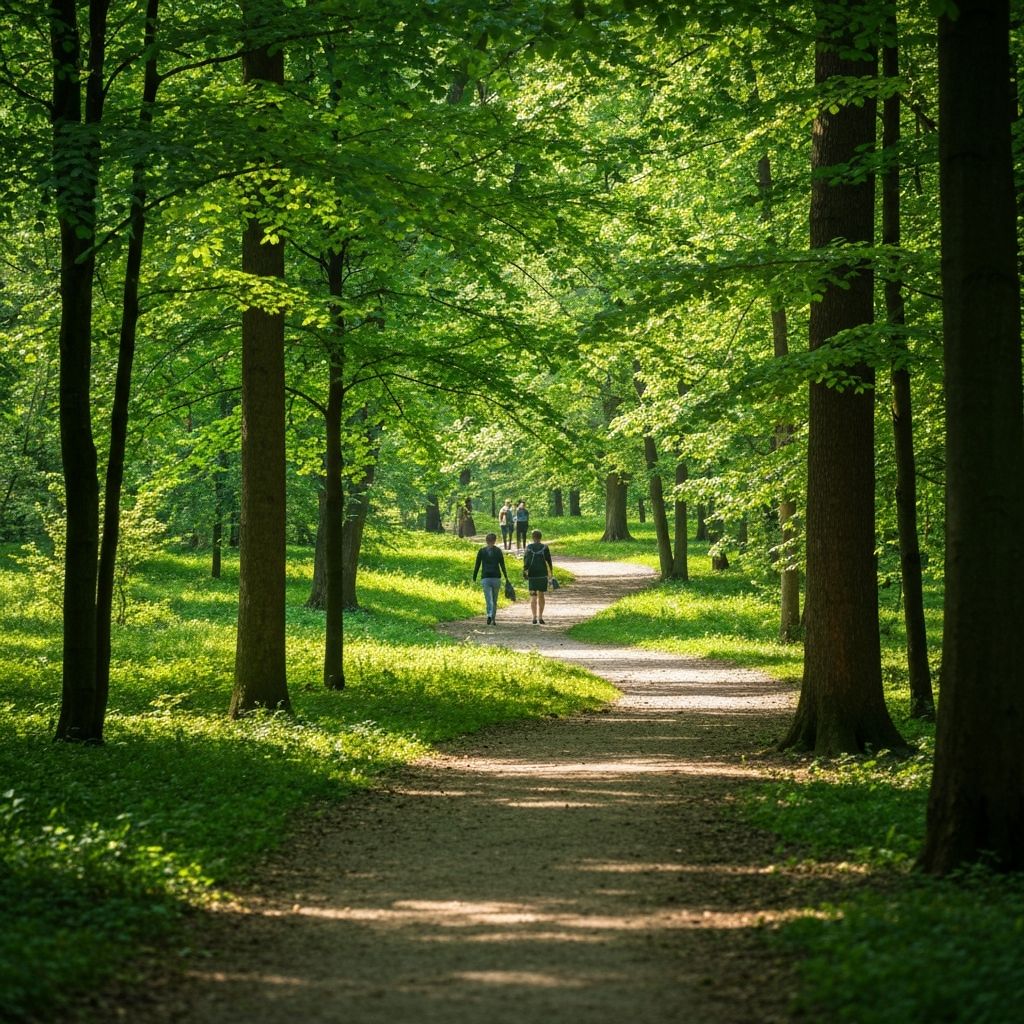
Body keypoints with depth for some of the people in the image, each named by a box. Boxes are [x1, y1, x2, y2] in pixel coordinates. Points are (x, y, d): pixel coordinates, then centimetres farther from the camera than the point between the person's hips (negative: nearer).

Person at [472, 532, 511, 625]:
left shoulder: (481, 551, 3)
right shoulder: (498, 551, 2)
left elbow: (477, 566, 2)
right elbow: (502, 565, 0)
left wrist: (474, 578, 8)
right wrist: (506, 577, 7)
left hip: (485, 578, -1)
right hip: (496, 577, 1)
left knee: (489, 599, -5)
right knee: (495, 600, 12)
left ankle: (490, 614, -29)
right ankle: (493, 619, 13)